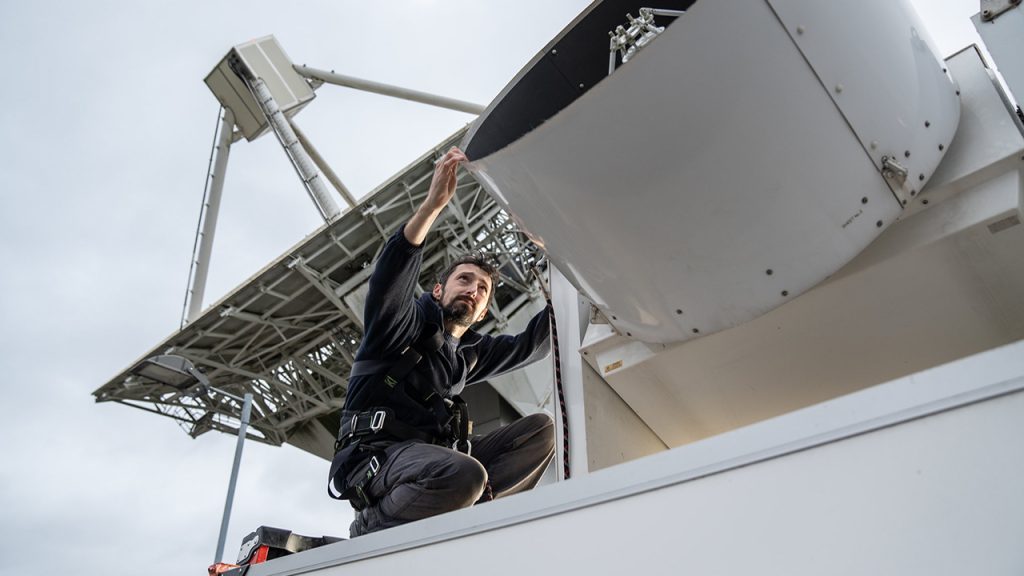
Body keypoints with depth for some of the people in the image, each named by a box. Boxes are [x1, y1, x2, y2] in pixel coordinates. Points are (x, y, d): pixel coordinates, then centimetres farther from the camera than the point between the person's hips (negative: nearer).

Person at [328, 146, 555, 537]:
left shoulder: (470, 353, 23)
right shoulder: (411, 320, 3)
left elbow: (533, 343, 25)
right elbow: (388, 282, -19)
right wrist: (433, 204, -29)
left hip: (433, 457, 7)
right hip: (373, 456, -7)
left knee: (541, 429, -3)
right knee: (464, 475, -37)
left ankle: (458, 516, -19)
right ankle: (373, 526, -10)